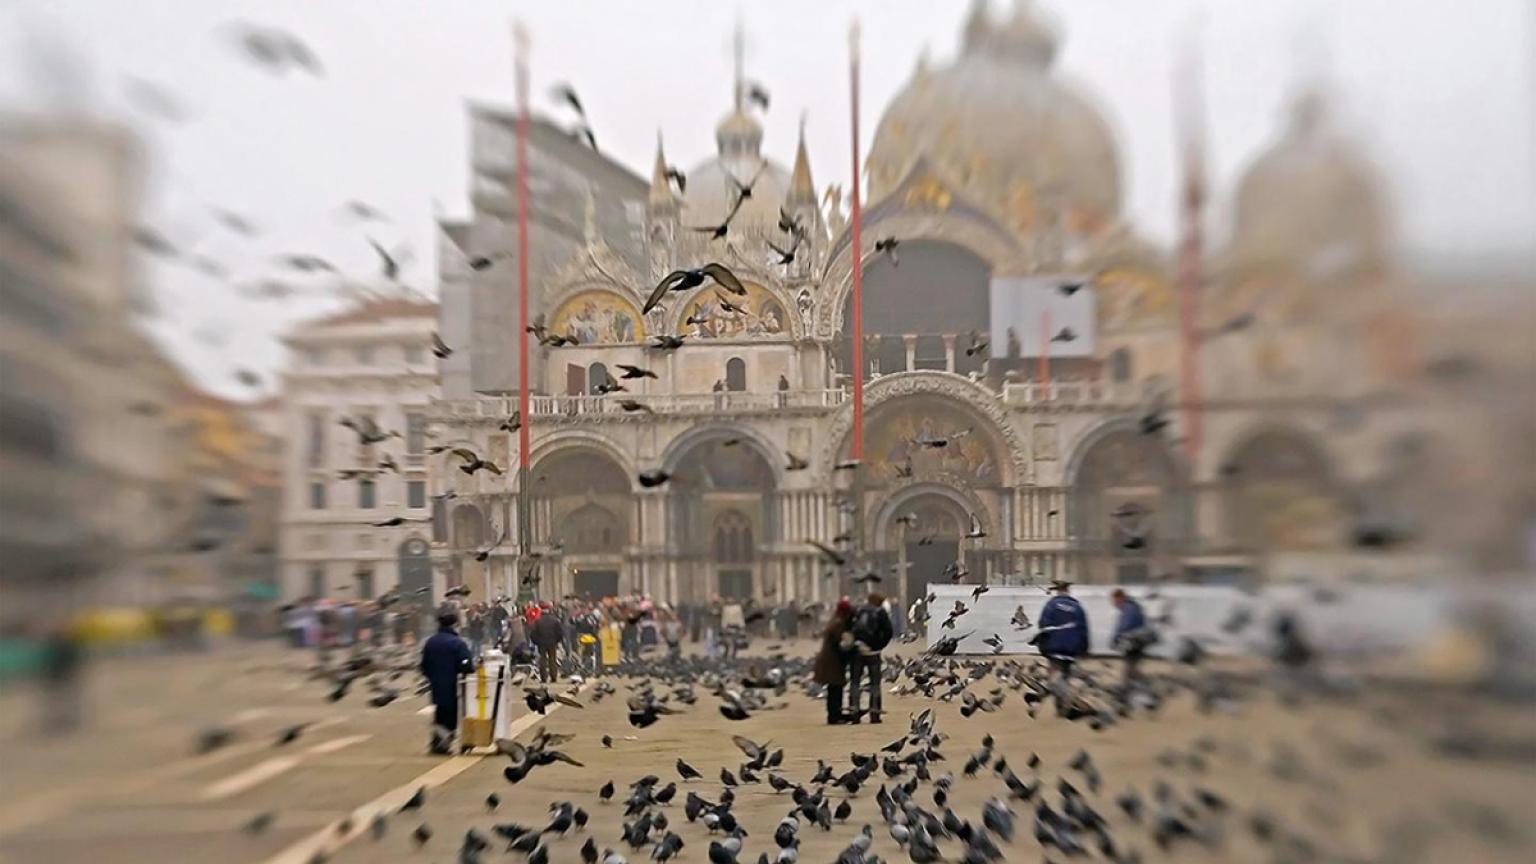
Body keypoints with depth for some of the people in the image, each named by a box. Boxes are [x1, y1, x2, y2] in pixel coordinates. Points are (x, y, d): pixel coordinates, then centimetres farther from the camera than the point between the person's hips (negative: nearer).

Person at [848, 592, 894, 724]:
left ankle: (853, 713, 5)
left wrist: (852, 645, 10)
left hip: (856, 650, 3)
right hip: (872, 651, -3)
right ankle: (874, 713, 5)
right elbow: (888, 631, -8)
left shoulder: (857, 611, 10)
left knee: (854, 682, 9)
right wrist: (880, 645, 1)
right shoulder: (880, 613, 0)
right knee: (874, 683, 7)